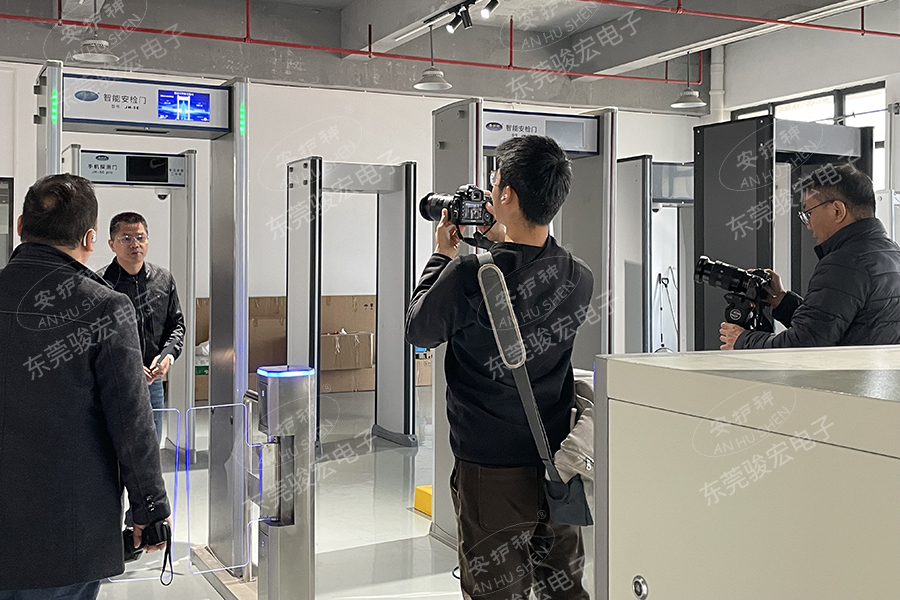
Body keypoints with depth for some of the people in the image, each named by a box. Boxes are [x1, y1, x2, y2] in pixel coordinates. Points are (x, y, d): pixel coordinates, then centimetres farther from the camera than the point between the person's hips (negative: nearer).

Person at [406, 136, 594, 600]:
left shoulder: (469, 276, -20)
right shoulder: (579, 278, -3)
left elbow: (418, 330, -2)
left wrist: (441, 256, 8)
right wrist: (501, 244, 15)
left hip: (493, 470, -5)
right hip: (560, 465, 5)